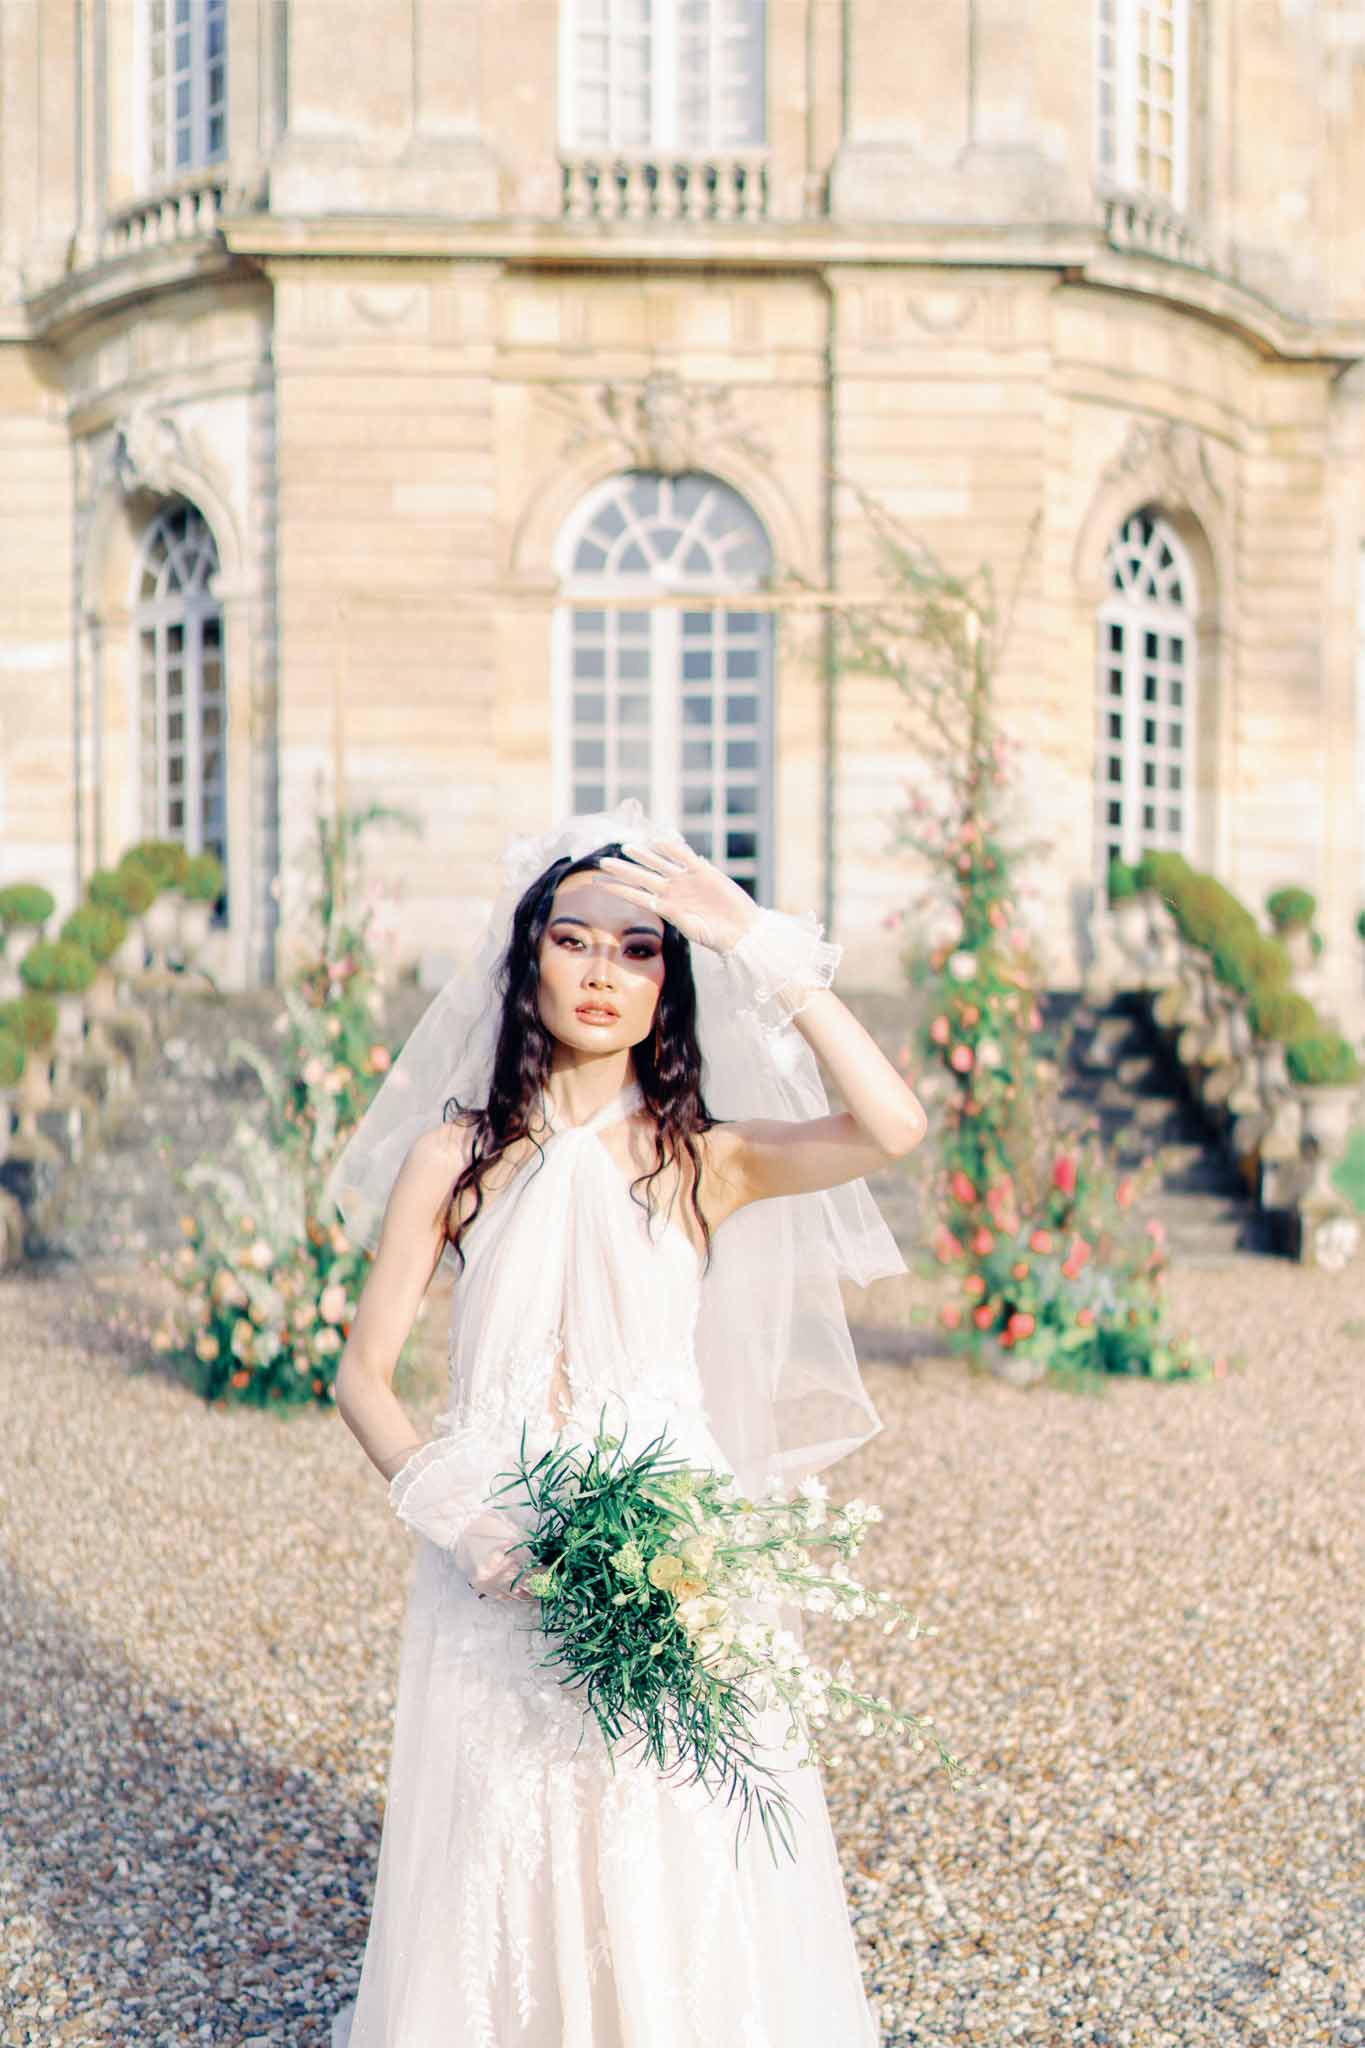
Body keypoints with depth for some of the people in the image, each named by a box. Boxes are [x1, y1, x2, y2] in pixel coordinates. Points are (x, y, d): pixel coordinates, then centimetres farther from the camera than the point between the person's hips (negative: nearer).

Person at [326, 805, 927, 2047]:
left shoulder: (705, 1161, 2)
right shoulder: (456, 1156, 2)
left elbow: (893, 1127, -16)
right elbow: (364, 1373, 4)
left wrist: (763, 951, -17)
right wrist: (444, 1504, -13)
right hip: (500, 1574, 0)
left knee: (685, 1877, 3)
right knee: (504, 1867, 6)